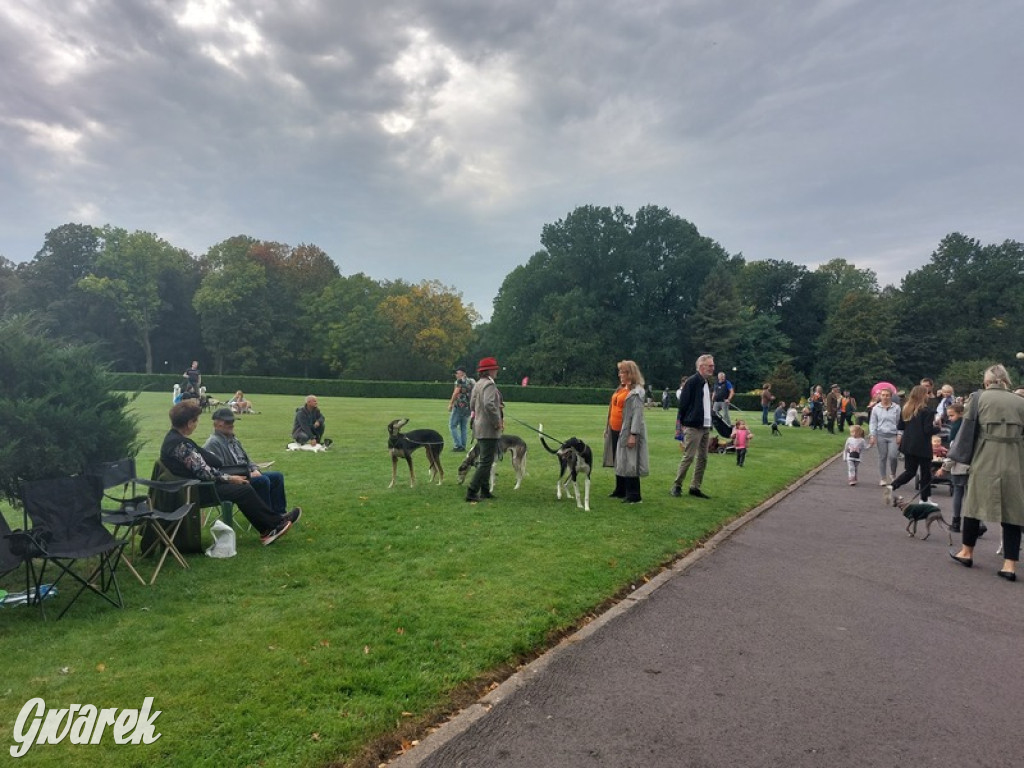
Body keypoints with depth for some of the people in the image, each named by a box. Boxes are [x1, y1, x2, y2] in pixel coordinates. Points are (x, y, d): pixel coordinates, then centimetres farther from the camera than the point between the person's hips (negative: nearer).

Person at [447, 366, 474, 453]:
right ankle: (463, 446, 12)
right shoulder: (471, 381, 15)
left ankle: (458, 445, -7)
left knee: (452, 426, -1)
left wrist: (451, 404, -9)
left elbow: (456, 393, -16)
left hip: (459, 406, -8)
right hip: (468, 407, 8)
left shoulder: (460, 380, -9)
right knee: (463, 427, 12)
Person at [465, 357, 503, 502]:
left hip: (480, 427, 10)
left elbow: (472, 404, 19)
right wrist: (497, 422, -22)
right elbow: (489, 404, -30)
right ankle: (471, 492, -6)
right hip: (489, 429, -10)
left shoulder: (478, 384, 13)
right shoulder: (489, 384, -17)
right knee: (486, 461, -6)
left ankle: (485, 491, 26)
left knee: (485, 460, 18)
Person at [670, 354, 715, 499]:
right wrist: (683, 423, -11)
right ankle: (677, 485, 6)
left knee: (703, 458, 9)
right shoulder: (692, 382, -11)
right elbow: (683, 403, -13)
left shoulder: (706, 383, 14)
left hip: (705, 427, 8)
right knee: (688, 457, -5)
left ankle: (695, 487, 17)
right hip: (693, 427, -8)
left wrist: (710, 425, 15)